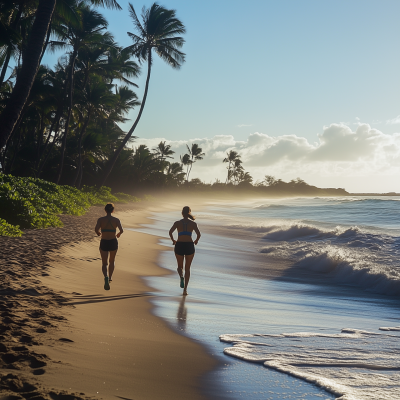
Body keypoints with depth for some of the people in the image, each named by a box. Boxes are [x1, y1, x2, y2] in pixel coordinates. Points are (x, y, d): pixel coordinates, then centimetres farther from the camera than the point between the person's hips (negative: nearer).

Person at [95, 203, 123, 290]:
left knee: (105, 264, 8)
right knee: (112, 261, 29)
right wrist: (119, 234, 9)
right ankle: (110, 277, 37)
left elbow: (96, 229, -19)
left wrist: (98, 233, 5)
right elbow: (121, 230, -16)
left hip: (104, 243, -1)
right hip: (113, 243, 1)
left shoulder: (100, 219, -6)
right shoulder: (116, 220, -6)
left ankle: (106, 277, -22)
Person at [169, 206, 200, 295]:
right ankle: (185, 289, 4)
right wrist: (196, 241, 14)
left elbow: (170, 232, -7)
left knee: (180, 267, 20)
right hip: (189, 246, 0)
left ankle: (181, 277, -15)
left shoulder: (177, 223, 6)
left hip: (179, 245, 0)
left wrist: (173, 240, 10)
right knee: (187, 268, 14)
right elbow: (199, 234, -6)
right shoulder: (193, 223, 5)